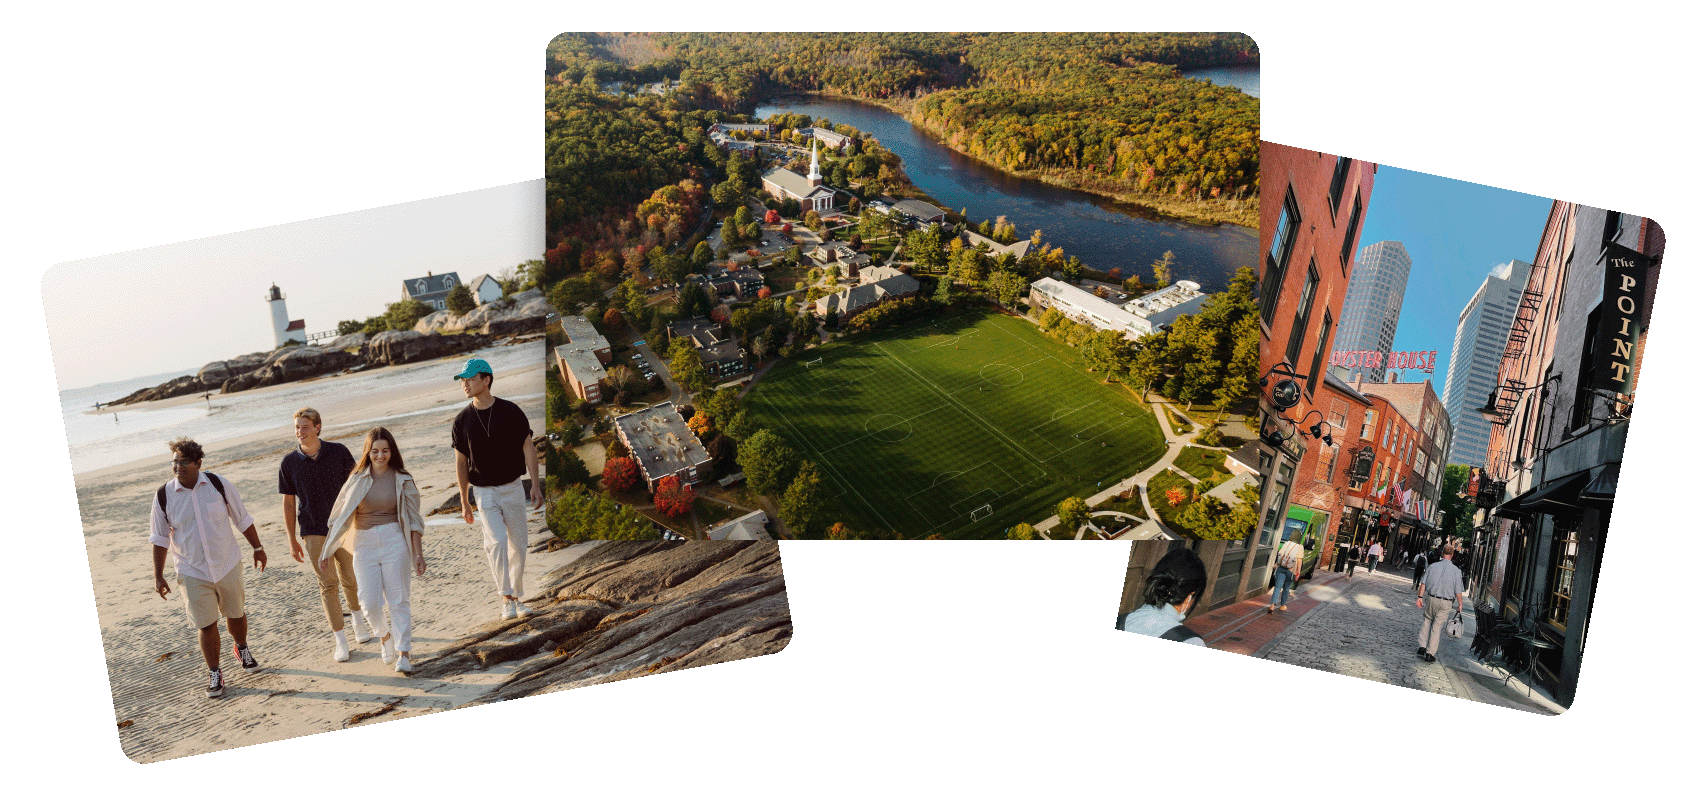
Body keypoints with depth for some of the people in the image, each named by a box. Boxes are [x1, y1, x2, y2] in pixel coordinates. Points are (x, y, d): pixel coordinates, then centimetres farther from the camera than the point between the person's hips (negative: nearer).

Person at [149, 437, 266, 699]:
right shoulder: (164, 495, -8)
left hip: (228, 564, 1)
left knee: (235, 613, 15)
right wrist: (158, 576, -1)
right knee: (206, 624, -1)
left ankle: (242, 650, 44)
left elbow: (242, 519, 5)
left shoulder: (219, 485, -8)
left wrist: (257, 547, 10)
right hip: (192, 572, -1)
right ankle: (214, 673, 15)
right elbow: (160, 537, 1)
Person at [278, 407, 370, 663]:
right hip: (313, 531, -1)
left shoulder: (339, 452, -8)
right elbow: (289, 502, 1)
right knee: (328, 583, -6)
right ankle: (339, 639, -1)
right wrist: (292, 541, 2)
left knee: (350, 579, 12)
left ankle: (358, 619, 39)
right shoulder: (289, 463, -7)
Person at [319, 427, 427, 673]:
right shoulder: (358, 480, 3)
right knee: (370, 603, -4)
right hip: (365, 544, 1)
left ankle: (403, 654, 3)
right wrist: (327, 550, 6)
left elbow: (413, 520, 3)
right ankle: (385, 635, 26)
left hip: (395, 542, -1)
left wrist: (418, 554, -2)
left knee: (399, 600, -3)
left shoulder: (402, 480, 1)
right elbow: (340, 516, 8)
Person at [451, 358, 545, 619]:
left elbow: (528, 449, -1)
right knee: (496, 541, -17)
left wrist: (536, 486, -8)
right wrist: (464, 502, 6)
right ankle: (505, 598, -9)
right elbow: (461, 462, 6)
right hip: (484, 492, 0)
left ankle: (517, 596, 21)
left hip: (513, 488, 1)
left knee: (518, 544, 6)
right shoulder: (462, 420, -1)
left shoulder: (511, 411, -5)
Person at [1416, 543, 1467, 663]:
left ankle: (1422, 647, 6)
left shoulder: (1433, 566, 0)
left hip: (1431, 599, 1)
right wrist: (1460, 604, 8)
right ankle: (1430, 653, 6)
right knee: (1437, 626, 5)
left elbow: (1423, 583, 0)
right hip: (1446, 603, -1)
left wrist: (1420, 597, 6)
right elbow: (1458, 592, -3)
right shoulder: (1455, 571, -4)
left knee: (1427, 621, 17)